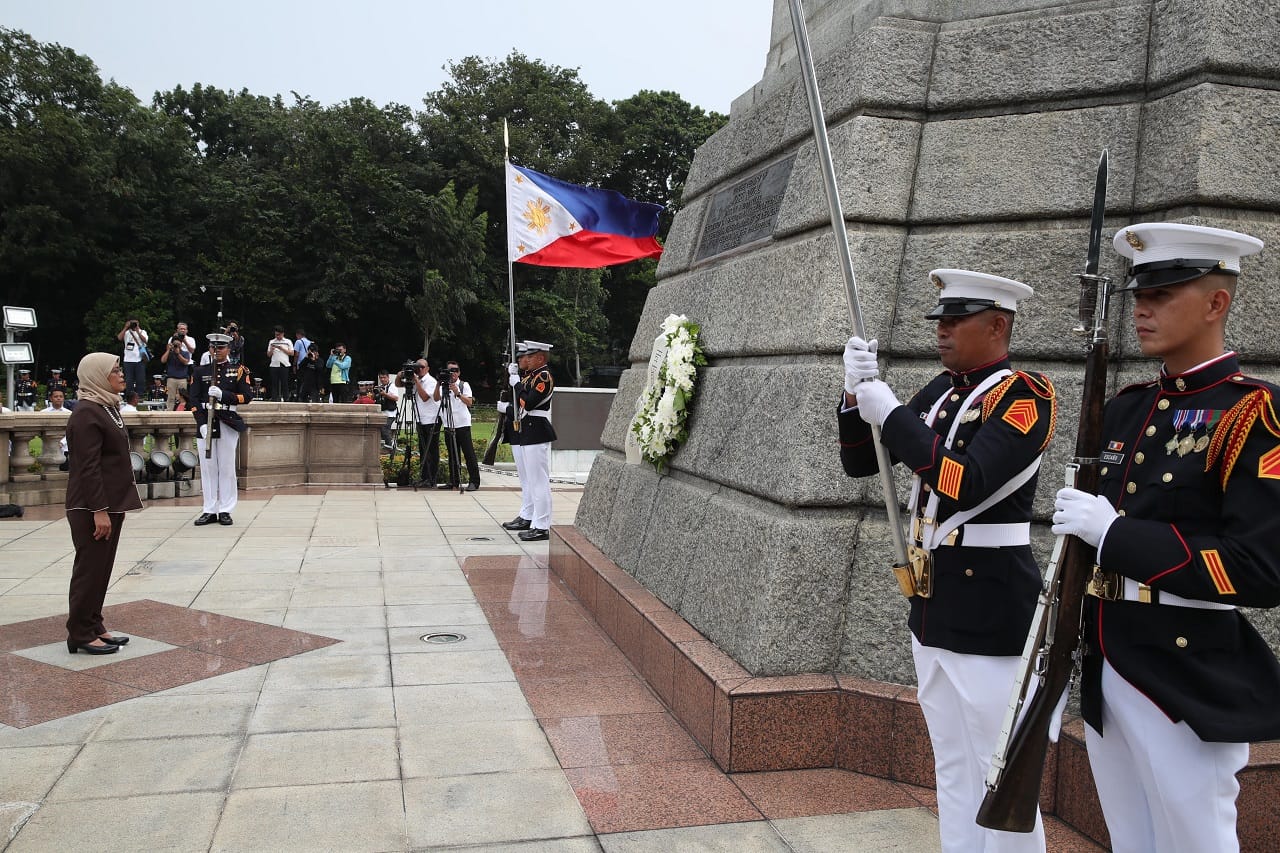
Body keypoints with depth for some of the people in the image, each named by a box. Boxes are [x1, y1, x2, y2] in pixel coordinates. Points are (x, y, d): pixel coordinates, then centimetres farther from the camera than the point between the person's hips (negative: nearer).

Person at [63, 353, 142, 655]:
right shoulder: (87, 413, -16)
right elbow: (88, 467, -21)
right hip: (92, 507, -9)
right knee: (90, 568, -1)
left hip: (111, 503, 9)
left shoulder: (107, 408, 13)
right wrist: (99, 510, -22)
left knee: (101, 568, 14)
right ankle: (80, 634, 7)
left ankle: (94, 626, 23)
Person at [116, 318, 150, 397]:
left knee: (141, 380, 0)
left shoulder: (142, 331, 10)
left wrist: (137, 330, -14)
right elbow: (119, 338, -8)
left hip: (140, 359, -1)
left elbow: (144, 340, -9)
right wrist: (126, 327, -10)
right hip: (128, 360, 1)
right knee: (129, 381, 3)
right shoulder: (126, 332, 11)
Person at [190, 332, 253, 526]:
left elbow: (247, 396, -3)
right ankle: (210, 510, 12)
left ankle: (225, 511, 8)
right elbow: (194, 400, 4)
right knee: (207, 468, 5)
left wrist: (222, 394, -16)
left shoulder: (238, 370, 5)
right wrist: (202, 424, -9)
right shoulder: (200, 371, 10)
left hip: (228, 424, -2)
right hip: (205, 424, 2)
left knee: (227, 469, 2)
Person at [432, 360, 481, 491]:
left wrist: (457, 392, -23)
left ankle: (474, 481, -5)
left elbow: (470, 402, -11)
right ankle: (453, 481, 14)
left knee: (469, 453, -6)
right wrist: (438, 385, -18)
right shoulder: (443, 386, 10)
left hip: (462, 424, -4)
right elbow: (436, 399, -6)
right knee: (452, 454, 8)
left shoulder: (464, 385, 2)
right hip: (448, 425, 4)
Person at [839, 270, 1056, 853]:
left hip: (990, 613, -7)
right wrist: (857, 395, -5)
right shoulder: (940, 391, 10)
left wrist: (890, 414, -18)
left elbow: (964, 484, -26)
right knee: (952, 770, 18)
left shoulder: (1027, 395, -11)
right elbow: (859, 463, 11)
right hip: (932, 607, 7)